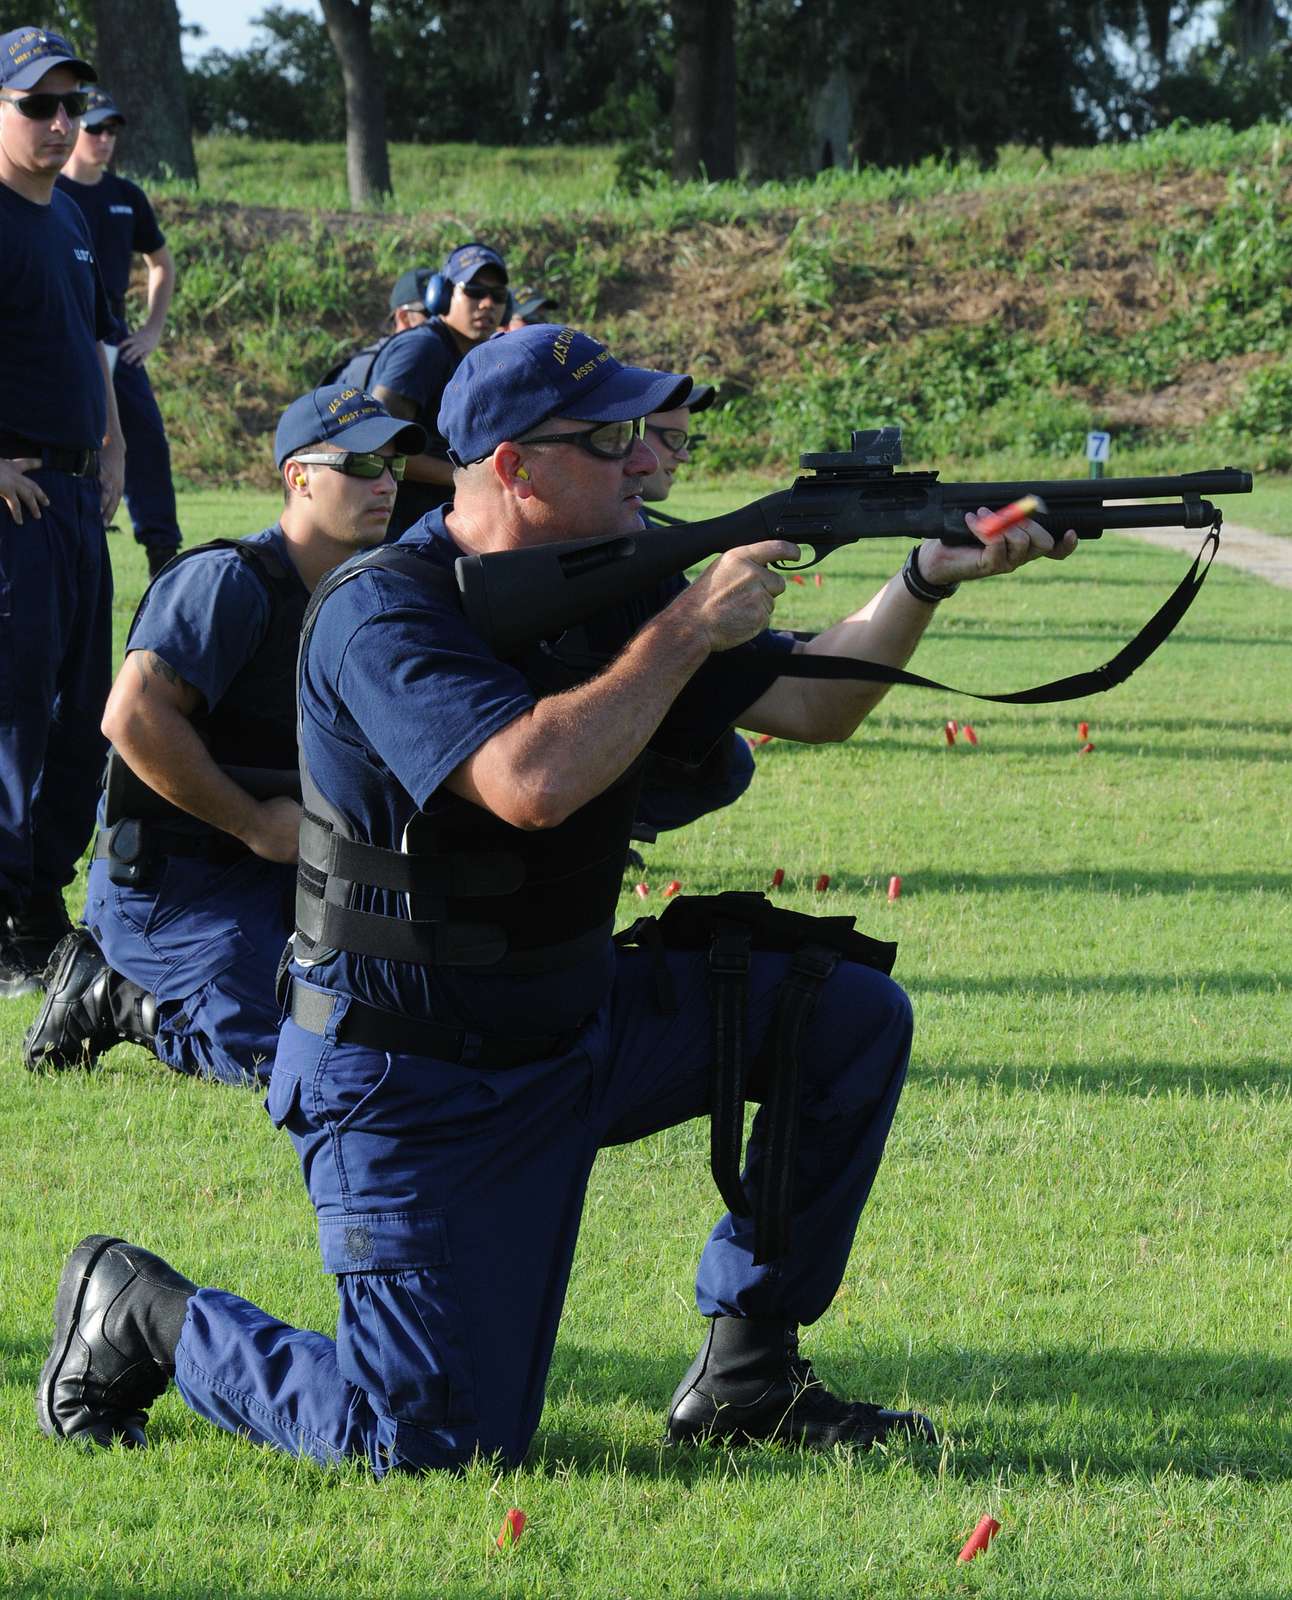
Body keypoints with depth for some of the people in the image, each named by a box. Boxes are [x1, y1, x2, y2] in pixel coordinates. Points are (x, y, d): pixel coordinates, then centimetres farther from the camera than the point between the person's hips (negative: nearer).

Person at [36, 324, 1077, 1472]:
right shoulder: (381, 616, -22)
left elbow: (808, 704, 6)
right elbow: (530, 783, -38)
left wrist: (928, 580, -10)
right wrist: (688, 629, -28)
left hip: (580, 1029, 8)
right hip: (415, 1083, -8)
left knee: (851, 1013, -3)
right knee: (436, 1445, -13)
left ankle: (746, 1376, 7)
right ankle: (140, 1314, 12)